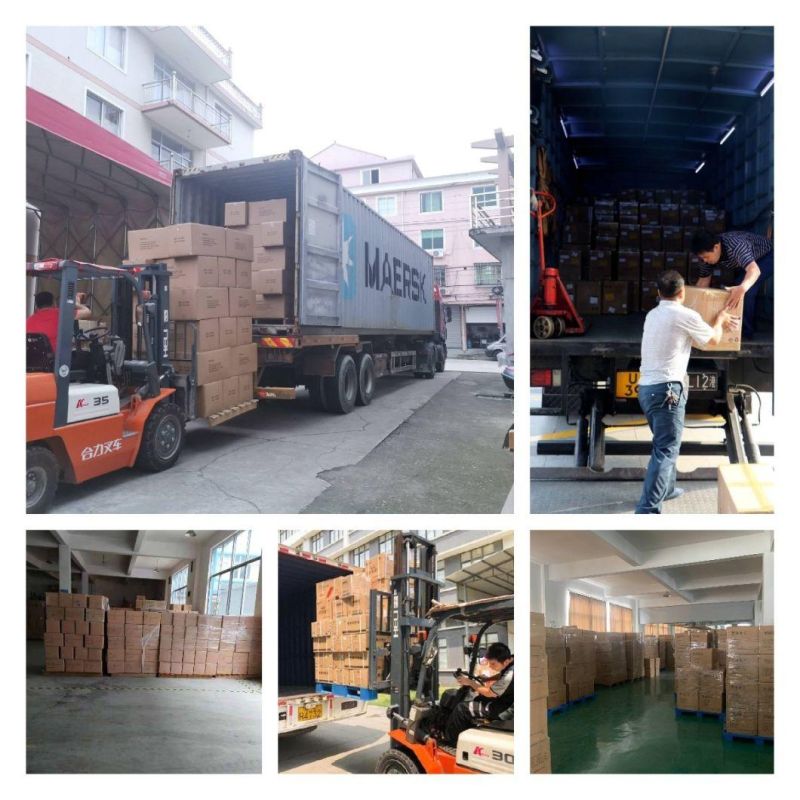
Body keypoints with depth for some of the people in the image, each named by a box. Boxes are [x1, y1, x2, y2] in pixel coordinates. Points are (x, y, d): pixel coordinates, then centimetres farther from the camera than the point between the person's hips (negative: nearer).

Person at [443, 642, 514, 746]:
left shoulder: (510, 675, -32)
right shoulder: (511, 659, -7)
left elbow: (490, 693, -19)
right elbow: (500, 676, 15)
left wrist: (470, 683, -8)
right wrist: (482, 680, 3)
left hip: (502, 710, -10)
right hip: (504, 698, 10)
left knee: (461, 708, -6)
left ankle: (450, 742, 11)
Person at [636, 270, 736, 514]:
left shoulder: (653, 315, 16)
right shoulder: (686, 315, -7)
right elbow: (713, 339, 10)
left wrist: (715, 324, 43)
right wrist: (720, 320, 31)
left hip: (646, 388, 8)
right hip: (667, 390, -8)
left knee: (664, 443, 25)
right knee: (665, 451, -10)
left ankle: (666, 489, 40)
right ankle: (647, 511, -17)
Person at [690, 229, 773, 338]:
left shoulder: (736, 246, -43)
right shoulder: (709, 252, -20)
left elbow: (754, 270, -57)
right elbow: (704, 280, -8)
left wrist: (742, 288, -76)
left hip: (766, 256, -8)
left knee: (747, 291, -24)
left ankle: (746, 331, -11)